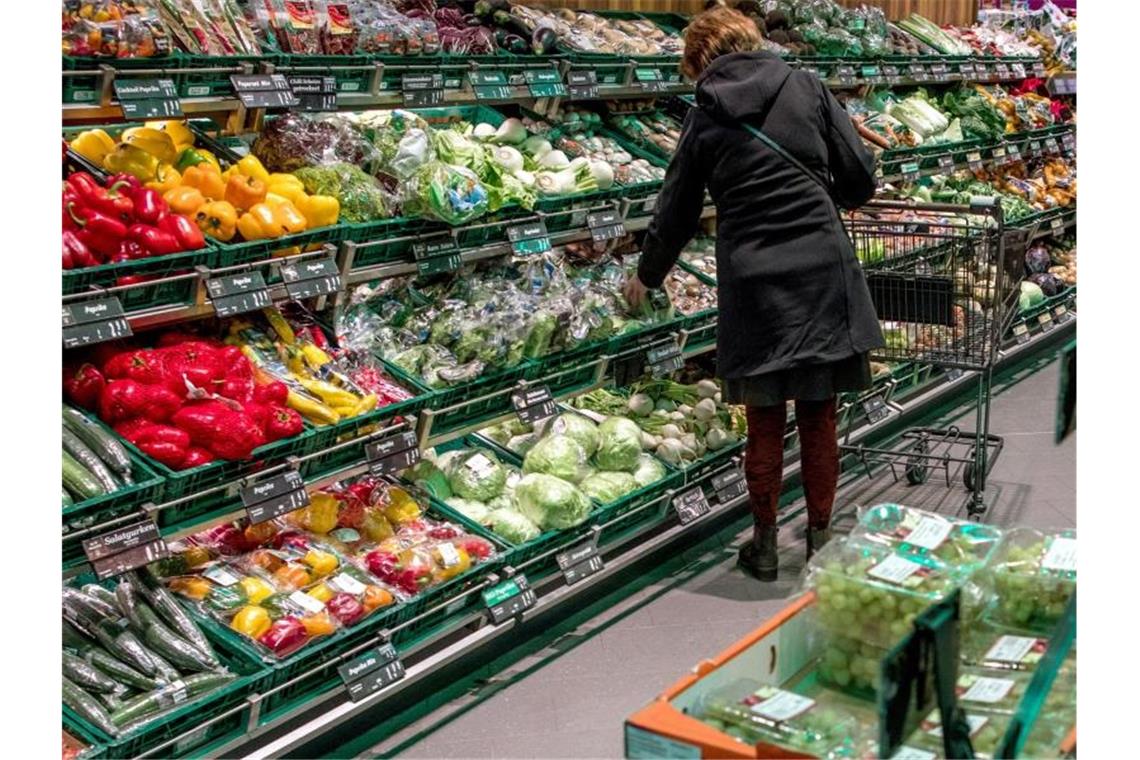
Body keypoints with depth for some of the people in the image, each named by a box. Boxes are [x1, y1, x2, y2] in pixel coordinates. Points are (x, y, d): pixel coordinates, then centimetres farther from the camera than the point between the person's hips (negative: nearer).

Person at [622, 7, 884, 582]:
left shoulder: (705, 118, 5)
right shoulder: (806, 88, 5)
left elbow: (676, 214, 12)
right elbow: (861, 178, 3)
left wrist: (646, 277, 27)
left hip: (752, 282, 0)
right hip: (823, 271, 1)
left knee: (765, 424, 11)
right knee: (819, 417, 10)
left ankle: (765, 544, 22)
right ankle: (820, 539, 21)